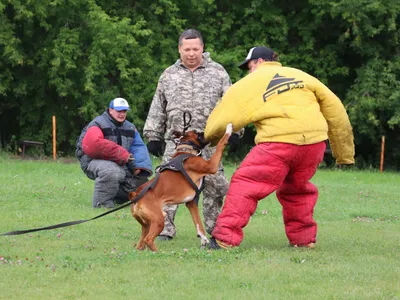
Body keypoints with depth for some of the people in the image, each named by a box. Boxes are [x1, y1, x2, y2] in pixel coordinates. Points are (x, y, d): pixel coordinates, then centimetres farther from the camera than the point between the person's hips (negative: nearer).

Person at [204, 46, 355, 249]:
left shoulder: (249, 83, 12)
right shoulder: (301, 76, 22)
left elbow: (222, 121, 7)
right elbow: (334, 108, 20)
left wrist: (209, 137, 29)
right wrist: (345, 153, 24)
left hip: (279, 141, -5)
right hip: (315, 141, 5)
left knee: (245, 185, 3)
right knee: (297, 188, 27)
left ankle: (225, 238, -5)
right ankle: (304, 239, 28)